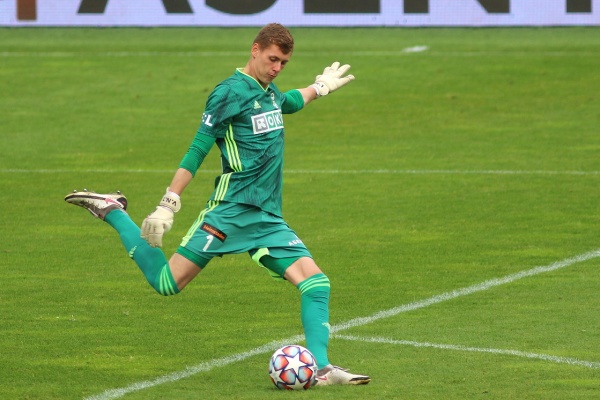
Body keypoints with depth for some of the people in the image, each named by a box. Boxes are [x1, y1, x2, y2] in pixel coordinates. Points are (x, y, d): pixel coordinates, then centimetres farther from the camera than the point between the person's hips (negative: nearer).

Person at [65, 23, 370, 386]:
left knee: (316, 281, -9)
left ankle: (321, 368, -9)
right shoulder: (231, 91, -9)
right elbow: (196, 152, -12)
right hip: (232, 209, -7)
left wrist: (320, 87, 50)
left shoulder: (269, 93, 16)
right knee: (167, 282, -10)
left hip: (269, 218, 7)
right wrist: (168, 205, -16)